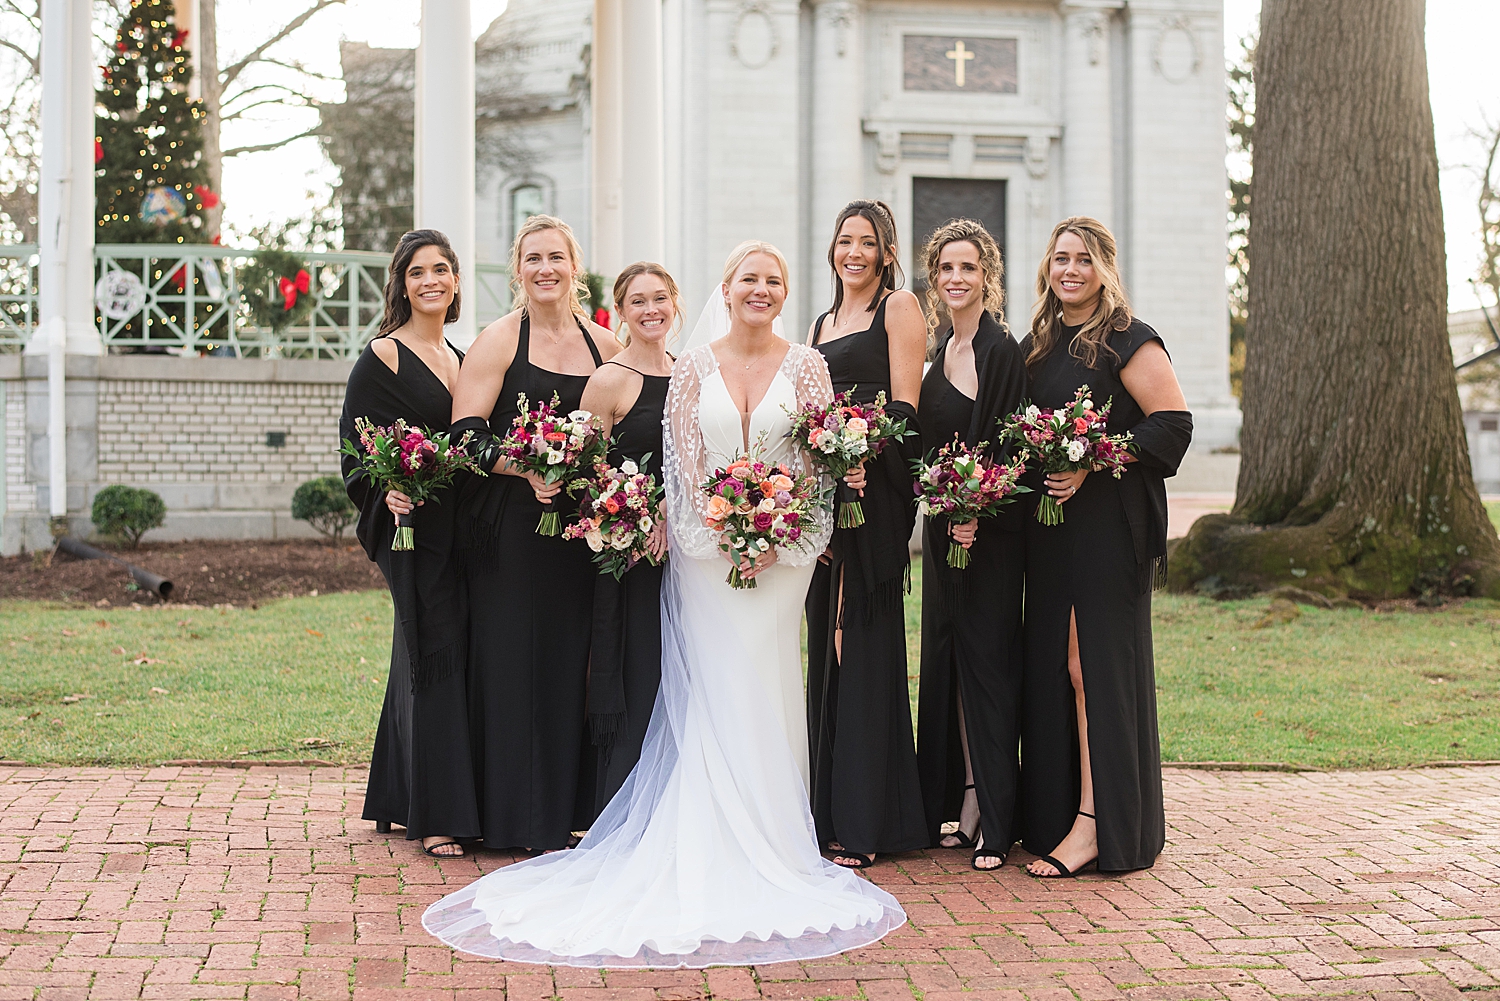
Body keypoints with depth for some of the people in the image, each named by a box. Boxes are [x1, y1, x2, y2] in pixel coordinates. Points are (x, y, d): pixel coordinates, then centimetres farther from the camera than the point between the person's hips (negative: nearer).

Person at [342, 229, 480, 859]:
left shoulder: (460, 358, 16)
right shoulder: (384, 356, -5)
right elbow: (358, 442, -10)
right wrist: (388, 491, -26)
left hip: (462, 526, 7)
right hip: (415, 524, -7)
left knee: (446, 658, 10)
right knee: (433, 655, -7)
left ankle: (398, 799, 22)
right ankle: (434, 814, -1)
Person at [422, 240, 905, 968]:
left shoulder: (805, 365, 3)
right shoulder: (694, 366, 4)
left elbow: (820, 460, -2)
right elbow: (684, 458, -1)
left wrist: (773, 537, -12)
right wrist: (727, 533, -12)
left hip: (779, 548, 0)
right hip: (706, 547, 0)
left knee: (766, 691, -1)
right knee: (713, 697, -2)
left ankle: (768, 840, 6)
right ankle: (714, 846, 2)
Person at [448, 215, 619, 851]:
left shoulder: (604, 346, 11)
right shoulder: (499, 340, -2)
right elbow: (466, 434, -8)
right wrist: (528, 468, -21)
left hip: (582, 528, 4)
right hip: (511, 527, -4)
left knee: (572, 659, 5)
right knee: (514, 659, -2)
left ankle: (568, 809, 16)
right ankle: (518, 818, 7)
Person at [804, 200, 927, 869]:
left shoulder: (899, 307, 1)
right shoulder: (820, 326, 22)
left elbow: (903, 405, -9)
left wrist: (861, 461, -23)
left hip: (876, 489, -7)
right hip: (823, 489, 7)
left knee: (865, 646, -7)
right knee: (825, 647, 8)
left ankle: (865, 823, -4)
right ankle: (828, 811, 15)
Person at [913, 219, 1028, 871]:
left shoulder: (1001, 350, -12)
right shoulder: (942, 352, 13)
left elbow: (1004, 448, -16)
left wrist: (972, 515, -21)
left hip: (989, 531, -8)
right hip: (944, 527, 8)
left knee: (985, 663, -4)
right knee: (946, 662, 10)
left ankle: (992, 821, 2)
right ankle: (958, 806, 18)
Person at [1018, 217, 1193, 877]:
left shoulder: (1128, 342, -6)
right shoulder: (1036, 346, 15)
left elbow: (1173, 422, -11)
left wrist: (1091, 468, -18)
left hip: (1109, 523, -7)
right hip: (1048, 527, 7)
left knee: (1092, 666, -8)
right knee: (1053, 666, 7)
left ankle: (1095, 824, -4)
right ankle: (1056, 814, 14)